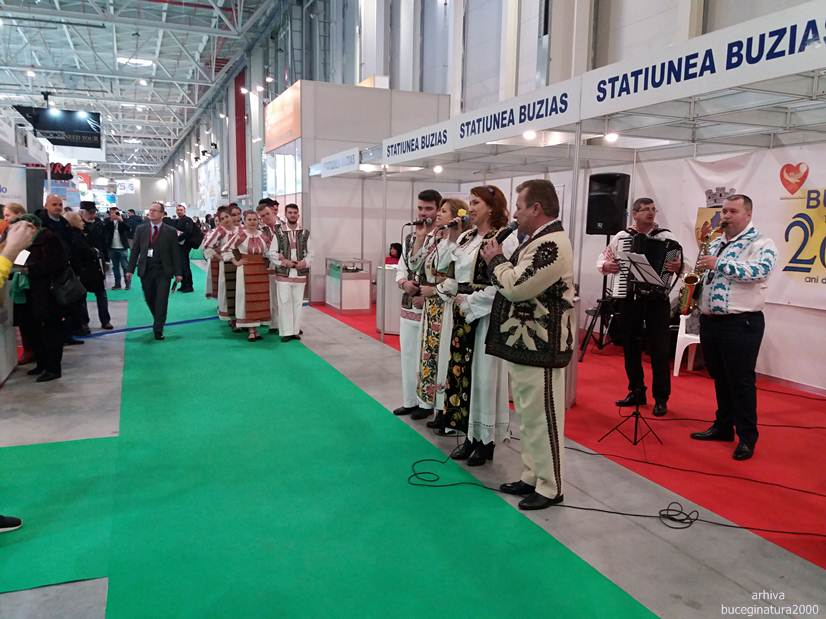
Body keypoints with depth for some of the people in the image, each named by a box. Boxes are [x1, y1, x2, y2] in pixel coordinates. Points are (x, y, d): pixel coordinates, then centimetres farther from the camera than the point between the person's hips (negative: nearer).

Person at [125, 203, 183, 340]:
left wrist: (178, 272, -3)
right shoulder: (141, 229, 7)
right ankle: (158, 321, 34)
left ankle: (158, 329, 1)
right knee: (149, 299, 11)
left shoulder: (171, 231, 0)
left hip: (163, 270, -3)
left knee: (161, 301, -5)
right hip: (146, 269, 3)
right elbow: (135, 250, 8)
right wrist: (130, 269, 2)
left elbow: (175, 253, 1)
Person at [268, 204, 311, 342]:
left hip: (300, 273, 2)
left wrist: (305, 262, -11)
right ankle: (286, 332, 7)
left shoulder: (305, 233, 4)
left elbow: (310, 253, 7)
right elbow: (272, 253, 0)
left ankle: (295, 330, 17)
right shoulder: (279, 232, 0)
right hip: (283, 273, -1)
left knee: (297, 302, 7)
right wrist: (284, 261, -12)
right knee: (284, 302, 0)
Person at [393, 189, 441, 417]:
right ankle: (410, 400, 28)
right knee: (408, 353, 15)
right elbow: (401, 267, 13)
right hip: (408, 304, 7)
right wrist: (403, 283, -7)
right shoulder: (410, 236, 10)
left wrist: (421, 239, -18)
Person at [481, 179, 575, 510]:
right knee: (528, 416, 18)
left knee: (542, 418, 0)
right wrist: (500, 263, 5)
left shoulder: (551, 244, -20)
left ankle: (549, 488, 14)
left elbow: (516, 287, -23)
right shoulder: (538, 240, 15)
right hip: (525, 344, 11)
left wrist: (496, 260, -8)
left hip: (541, 347, -11)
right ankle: (531, 478, 31)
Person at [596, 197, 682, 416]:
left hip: (657, 299, -2)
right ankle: (636, 392, 25)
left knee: (659, 350, 1)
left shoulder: (666, 237, -1)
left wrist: (679, 266, -30)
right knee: (631, 347, 10)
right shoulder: (621, 237, 5)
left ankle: (661, 398, 12)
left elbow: (681, 262, -7)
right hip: (629, 299, 3)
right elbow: (602, 258, 12)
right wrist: (605, 266, -10)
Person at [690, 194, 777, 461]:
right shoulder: (715, 243, 16)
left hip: (741, 323, -6)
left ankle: (747, 437, 11)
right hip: (709, 321, 7)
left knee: (741, 381, -1)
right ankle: (723, 426, 28)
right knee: (720, 378, 16)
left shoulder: (761, 243, -5)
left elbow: (759, 271, -23)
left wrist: (719, 263, -22)